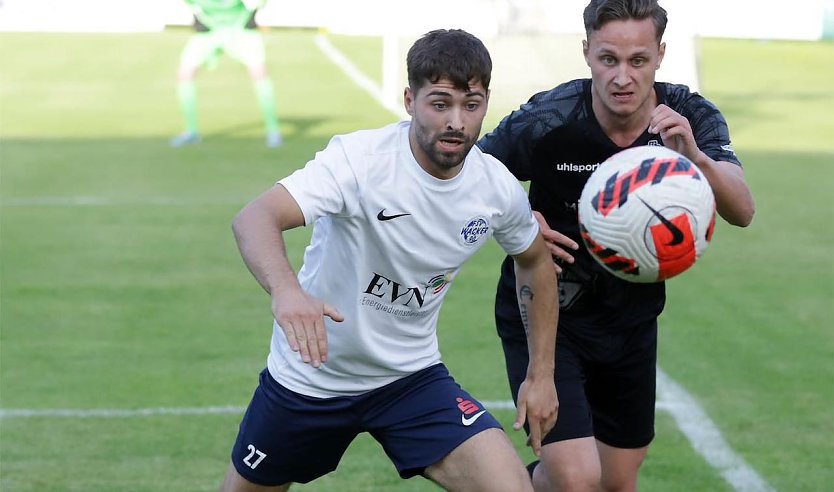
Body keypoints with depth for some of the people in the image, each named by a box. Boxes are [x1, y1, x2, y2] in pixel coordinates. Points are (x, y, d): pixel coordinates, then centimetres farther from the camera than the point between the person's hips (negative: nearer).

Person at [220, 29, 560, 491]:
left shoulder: (497, 188, -11)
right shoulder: (361, 158, -26)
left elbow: (535, 261, 11)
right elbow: (254, 218, -40)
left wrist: (541, 374, 10)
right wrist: (286, 290, -60)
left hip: (412, 378, 2)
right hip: (311, 373, -2)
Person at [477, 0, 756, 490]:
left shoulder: (691, 119, -13)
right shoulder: (546, 122, -22)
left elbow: (742, 212, -26)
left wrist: (696, 158, -45)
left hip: (632, 320, 4)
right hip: (545, 316, -4)